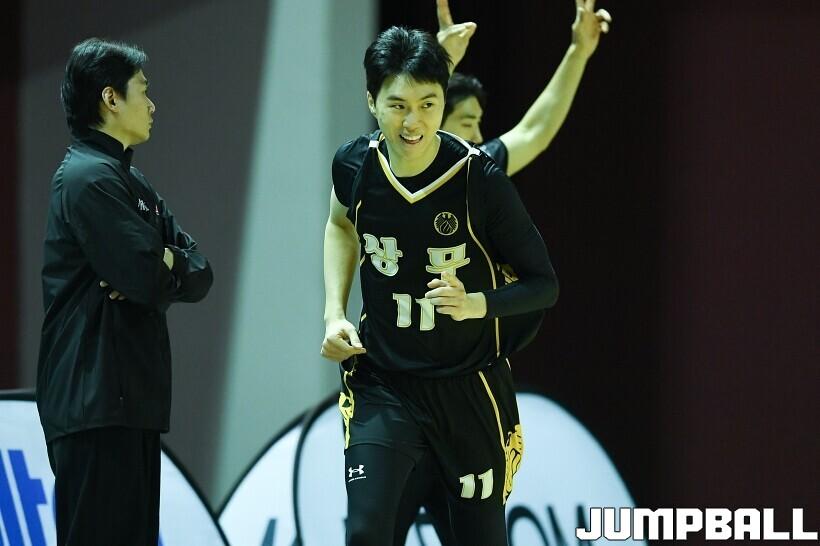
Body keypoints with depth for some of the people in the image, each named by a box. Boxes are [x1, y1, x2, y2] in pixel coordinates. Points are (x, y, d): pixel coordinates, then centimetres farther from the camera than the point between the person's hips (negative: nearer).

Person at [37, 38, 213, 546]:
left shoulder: (128, 180, 21)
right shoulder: (90, 177, -10)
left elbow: (200, 276, 15)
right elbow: (149, 280, -19)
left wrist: (169, 263, -7)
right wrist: (168, 265, 3)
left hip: (128, 402, 10)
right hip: (95, 403, -10)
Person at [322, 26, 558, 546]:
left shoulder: (482, 180, -19)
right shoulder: (355, 165, -8)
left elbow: (544, 284, -11)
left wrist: (476, 304, -30)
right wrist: (335, 314, 6)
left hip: (469, 386, -2)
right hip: (382, 382, 2)